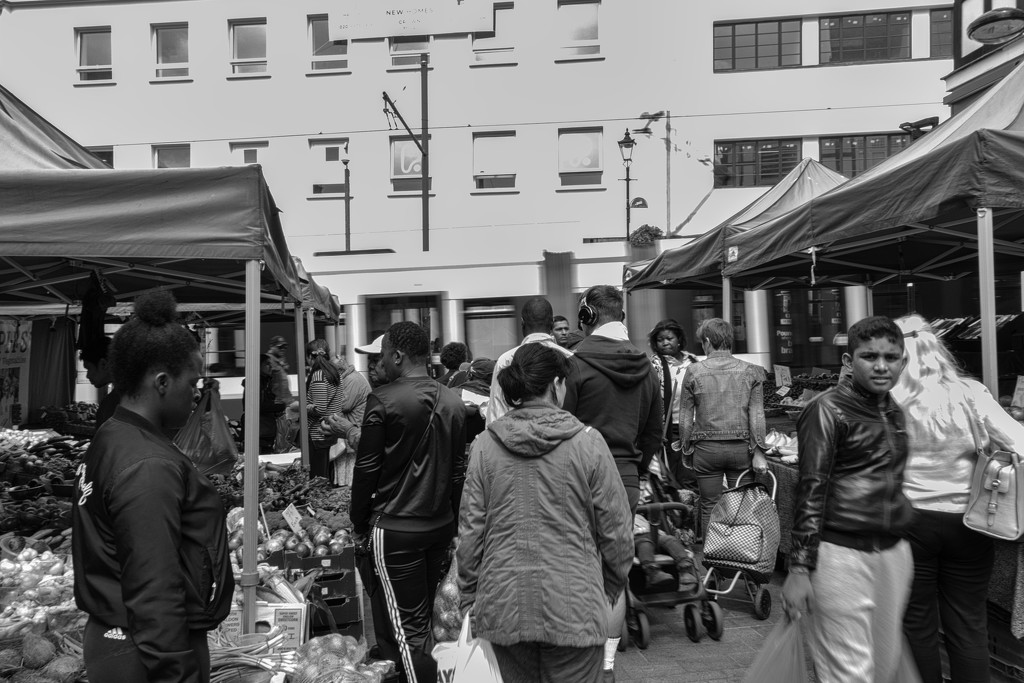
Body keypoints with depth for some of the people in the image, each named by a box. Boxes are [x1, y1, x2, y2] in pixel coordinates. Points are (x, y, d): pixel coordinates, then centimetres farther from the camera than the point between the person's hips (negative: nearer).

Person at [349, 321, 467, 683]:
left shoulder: (383, 399, -14)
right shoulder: (452, 401, 3)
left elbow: (366, 468, -11)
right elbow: (458, 468, 9)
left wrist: (359, 524, 1)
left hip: (395, 529, -6)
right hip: (442, 526, 6)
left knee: (409, 627, 3)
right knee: (422, 618, 20)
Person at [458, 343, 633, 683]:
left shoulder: (485, 444, -4)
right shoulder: (587, 443, -10)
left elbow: (470, 530, -1)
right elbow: (615, 530, -5)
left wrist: (469, 598, 10)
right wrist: (611, 590, 11)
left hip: (503, 607, 3)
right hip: (573, 608, -3)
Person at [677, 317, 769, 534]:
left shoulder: (693, 372, -3)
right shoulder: (751, 371, 0)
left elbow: (685, 418, 0)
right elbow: (757, 415, -3)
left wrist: (686, 450, 9)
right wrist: (758, 452, 0)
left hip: (706, 448, -1)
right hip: (741, 447, 1)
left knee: (709, 506, 9)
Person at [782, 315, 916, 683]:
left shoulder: (894, 411, 12)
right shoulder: (827, 410, -10)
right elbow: (810, 490, -13)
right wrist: (800, 569, -15)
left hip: (893, 552, 7)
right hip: (841, 554, -7)